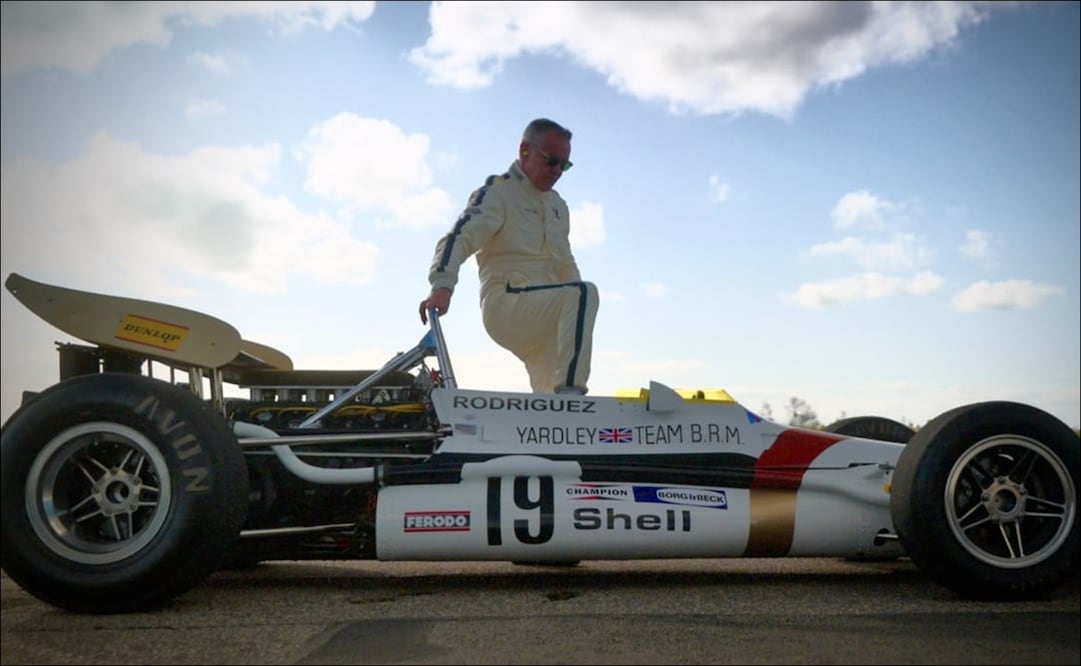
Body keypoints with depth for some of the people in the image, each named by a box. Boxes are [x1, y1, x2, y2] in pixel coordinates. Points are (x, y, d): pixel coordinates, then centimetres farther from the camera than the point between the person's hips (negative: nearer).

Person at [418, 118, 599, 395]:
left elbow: (565, 265, 31)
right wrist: (442, 286, -34)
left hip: (539, 318, 9)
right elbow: (459, 238, -16)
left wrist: (578, 325, 19)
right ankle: (570, 391, -41)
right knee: (584, 293, -31)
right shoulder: (498, 192, -1)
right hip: (505, 302, -8)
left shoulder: (558, 206, 24)